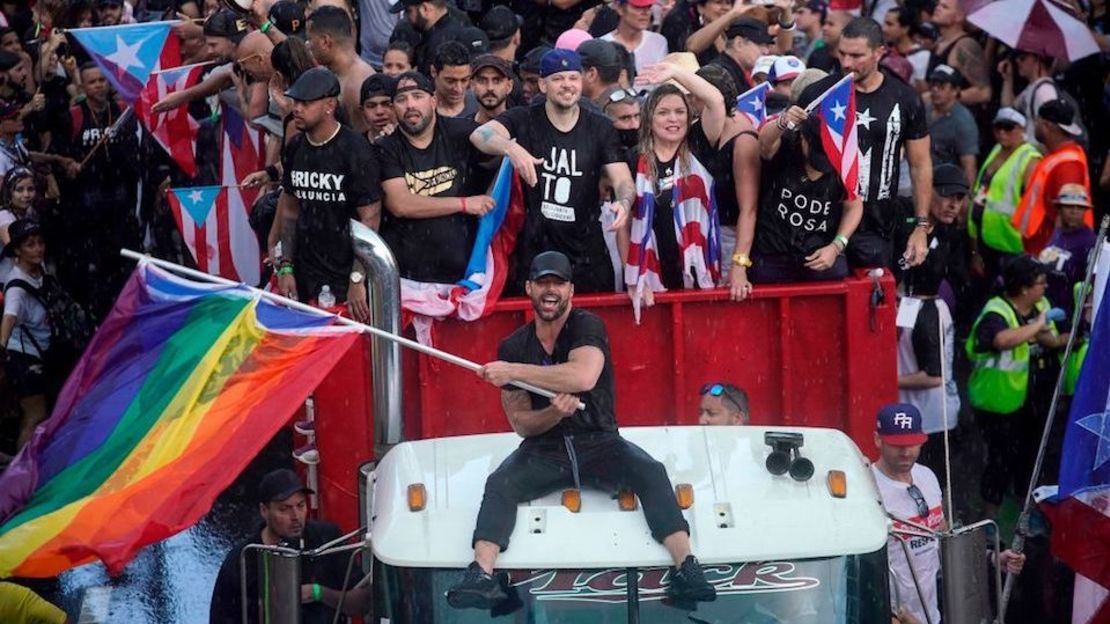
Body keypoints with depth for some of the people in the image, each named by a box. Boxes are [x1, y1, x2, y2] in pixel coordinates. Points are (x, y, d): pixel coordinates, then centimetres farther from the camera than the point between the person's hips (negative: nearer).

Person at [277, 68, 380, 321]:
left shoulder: (355, 150, -12)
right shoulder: (294, 149, 7)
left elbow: (369, 219, -13)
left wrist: (358, 279, -18)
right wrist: (286, 267, 7)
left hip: (346, 279, -6)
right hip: (306, 277, 6)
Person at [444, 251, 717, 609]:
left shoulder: (587, 327, -6)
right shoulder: (513, 347, 4)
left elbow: (584, 376, -29)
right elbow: (521, 424, 3)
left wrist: (514, 372, -26)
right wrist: (555, 413, -20)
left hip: (599, 444, -2)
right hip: (543, 450, 2)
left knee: (651, 472, -29)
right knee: (499, 484, -26)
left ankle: (686, 568, -39)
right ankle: (481, 577, -42)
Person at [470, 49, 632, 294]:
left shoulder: (600, 127, 3)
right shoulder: (524, 120, -2)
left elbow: (623, 180, -4)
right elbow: (479, 135, -19)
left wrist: (624, 203, -29)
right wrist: (512, 149, -42)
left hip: (586, 253, 2)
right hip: (533, 249, -2)